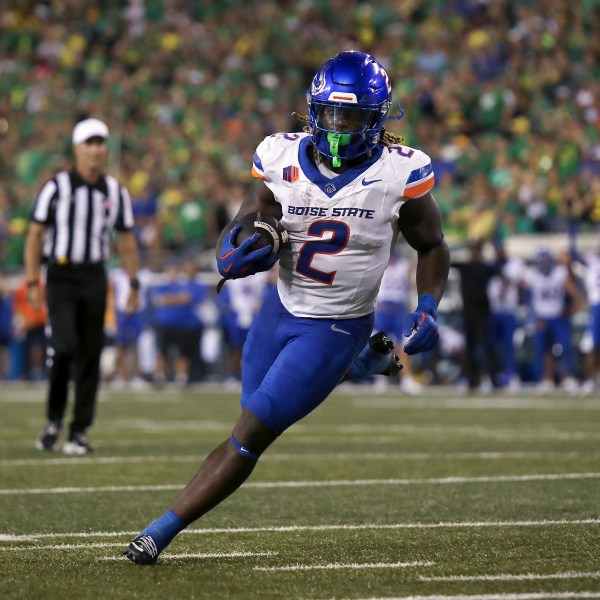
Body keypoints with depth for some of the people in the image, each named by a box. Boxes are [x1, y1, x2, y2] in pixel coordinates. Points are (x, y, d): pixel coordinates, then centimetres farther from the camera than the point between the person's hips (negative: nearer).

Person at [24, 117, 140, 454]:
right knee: (64, 347, -17)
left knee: (90, 356, 3)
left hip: (94, 278, 3)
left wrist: (134, 284, 7)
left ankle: (80, 430, 11)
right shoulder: (56, 187, -3)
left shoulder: (116, 192, 7)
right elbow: (36, 234, -2)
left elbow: (126, 240, 13)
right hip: (61, 276, -3)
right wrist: (32, 281, -7)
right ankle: (54, 420, 2)